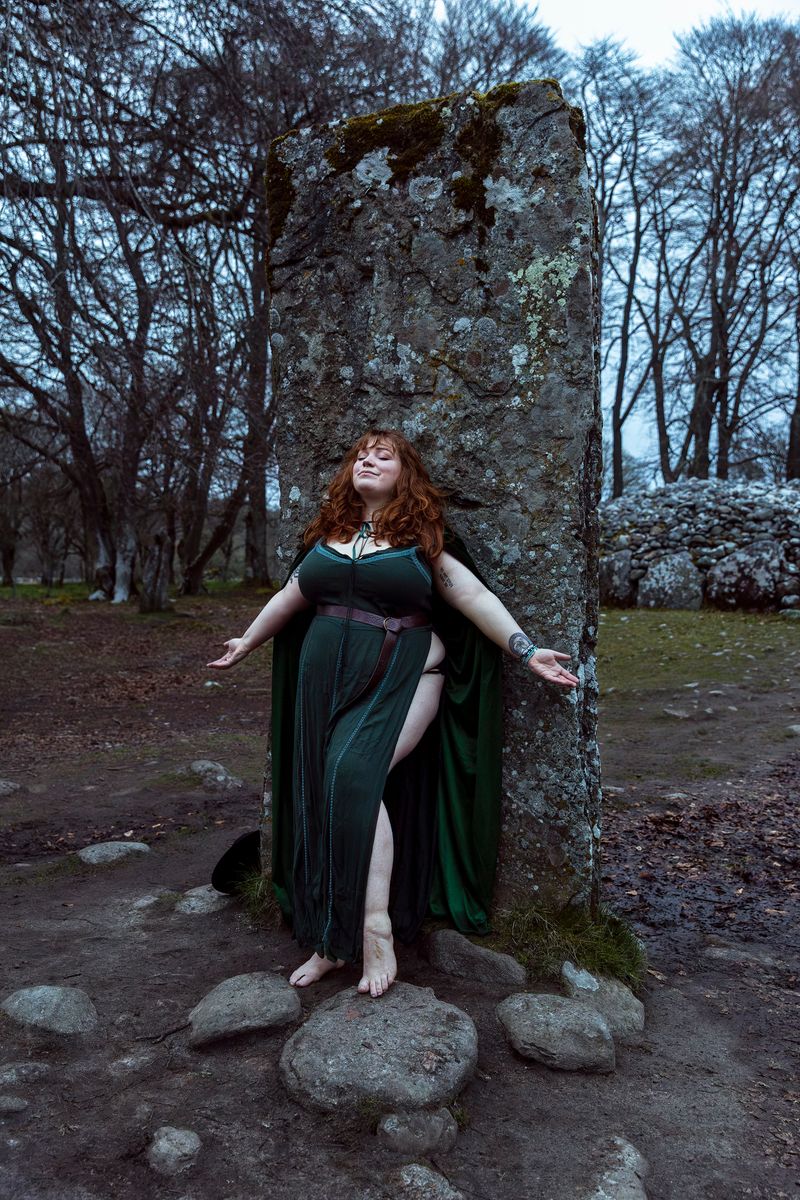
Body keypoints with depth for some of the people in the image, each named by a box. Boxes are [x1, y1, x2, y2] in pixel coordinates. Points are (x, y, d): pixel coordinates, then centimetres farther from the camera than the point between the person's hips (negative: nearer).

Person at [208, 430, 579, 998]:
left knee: (353, 773, -26)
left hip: (402, 676, -5)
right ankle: (333, 940, 12)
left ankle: (374, 931, -17)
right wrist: (248, 641, 34)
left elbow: (474, 597, -2)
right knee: (322, 797, 1)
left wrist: (527, 650, -10)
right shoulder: (327, 534, 14)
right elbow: (291, 597, 25)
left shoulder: (422, 538, 2)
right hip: (328, 677, 5)